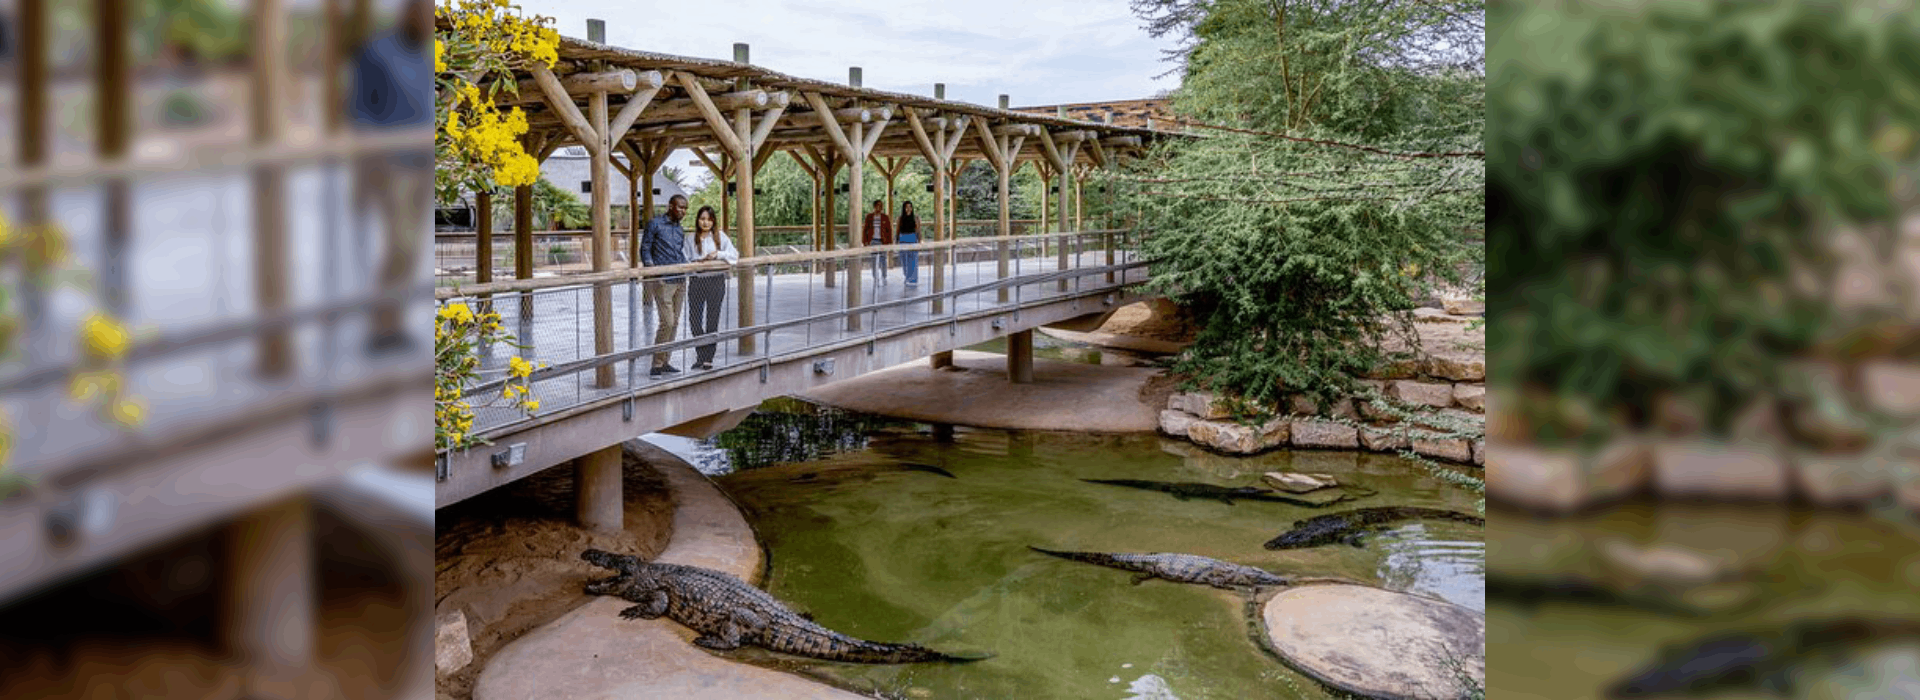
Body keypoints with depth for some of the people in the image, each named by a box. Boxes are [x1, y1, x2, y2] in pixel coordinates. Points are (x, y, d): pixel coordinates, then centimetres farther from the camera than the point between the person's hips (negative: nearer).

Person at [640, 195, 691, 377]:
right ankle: (657, 364, -4)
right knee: (667, 322, -12)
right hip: (663, 281, -7)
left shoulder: (680, 230, 17)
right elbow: (645, 249, -3)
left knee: (674, 323, 8)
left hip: (680, 281, 7)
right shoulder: (655, 224, -2)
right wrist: (651, 268, -17)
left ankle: (665, 362, 16)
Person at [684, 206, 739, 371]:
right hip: (696, 281, 2)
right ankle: (701, 355, 20)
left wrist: (718, 254, -16)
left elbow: (734, 255, -1)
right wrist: (696, 263, -13)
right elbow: (686, 260, 6)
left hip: (716, 281, -2)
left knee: (712, 321, 1)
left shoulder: (720, 236, 3)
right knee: (694, 320, 3)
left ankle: (708, 359, 9)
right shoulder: (692, 239, 6)